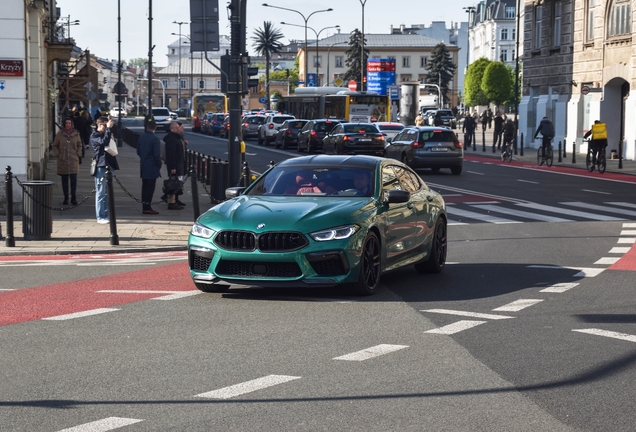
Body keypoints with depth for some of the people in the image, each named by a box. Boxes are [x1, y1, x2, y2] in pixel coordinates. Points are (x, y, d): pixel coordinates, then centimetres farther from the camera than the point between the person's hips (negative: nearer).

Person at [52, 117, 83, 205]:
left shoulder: (76, 134, 6)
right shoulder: (59, 134, 4)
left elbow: (79, 146, 15)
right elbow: (55, 146, 11)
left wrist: (79, 155, 6)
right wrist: (57, 154, -1)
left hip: (74, 160, 0)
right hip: (63, 160, 0)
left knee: (73, 178, -6)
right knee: (64, 179, 4)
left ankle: (73, 197, 0)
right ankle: (66, 197, 12)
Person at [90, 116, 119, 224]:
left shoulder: (106, 134, 19)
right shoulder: (94, 136, -4)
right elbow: (103, 142, -23)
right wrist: (108, 128, -20)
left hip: (109, 165, 8)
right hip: (100, 166, -8)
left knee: (108, 193, 10)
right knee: (100, 192, -6)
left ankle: (107, 215, 15)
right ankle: (100, 217, -5)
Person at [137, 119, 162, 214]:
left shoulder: (141, 138, 6)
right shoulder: (155, 139, -15)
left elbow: (138, 152, 13)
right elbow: (157, 154, -17)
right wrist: (159, 164, -4)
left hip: (143, 166, 7)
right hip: (152, 167, -7)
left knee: (145, 187, 12)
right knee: (150, 187, -4)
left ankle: (144, 207, 15)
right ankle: (147, 207, -5)